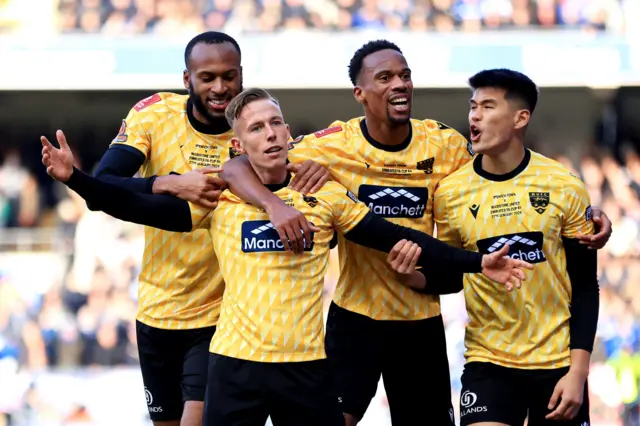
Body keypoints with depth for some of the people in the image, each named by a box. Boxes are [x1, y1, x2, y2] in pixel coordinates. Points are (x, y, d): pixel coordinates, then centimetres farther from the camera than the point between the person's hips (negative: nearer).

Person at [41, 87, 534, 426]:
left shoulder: (325, 195, 3)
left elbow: (394, 237, 3)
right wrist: (75, 178, -14)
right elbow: (140, 207, -2)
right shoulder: (219, 196, 1)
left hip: (306, 364, 1)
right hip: (236, 362, -1)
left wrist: (475, 262, -2)